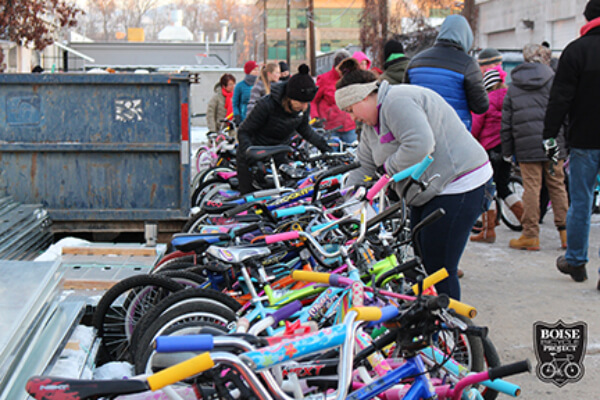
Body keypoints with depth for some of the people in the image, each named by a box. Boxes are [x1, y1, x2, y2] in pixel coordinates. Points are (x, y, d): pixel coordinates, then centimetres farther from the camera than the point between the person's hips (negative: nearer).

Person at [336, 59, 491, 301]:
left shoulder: (398, 101, -17)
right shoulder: (373, 122, 16)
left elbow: (419, 146, -30)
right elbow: (364, 167, 19)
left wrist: (389, 167, -15)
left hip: (458, 185, -11)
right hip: (428, 191, 11)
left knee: (438, 271, -11)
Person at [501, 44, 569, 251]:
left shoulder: (513, 87, 10)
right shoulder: (554, 80, 2)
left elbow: (506, 121, 9)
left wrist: (507, 150, 13)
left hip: (526, 146, 1)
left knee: (531, 188, 2)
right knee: (557, 185, 9)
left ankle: (530, 235, 2)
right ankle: (565, 232, 11)